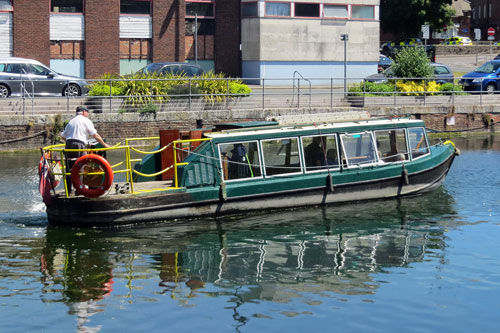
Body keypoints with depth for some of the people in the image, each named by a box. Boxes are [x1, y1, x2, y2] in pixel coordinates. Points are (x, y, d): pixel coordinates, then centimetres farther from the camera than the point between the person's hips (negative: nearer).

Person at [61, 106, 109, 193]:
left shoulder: (71, 122, 23)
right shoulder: (86, 121, 6)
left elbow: (63, 136, 20)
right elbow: (95, 135, 3)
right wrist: (104, 144, 11)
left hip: (68, 144, 6)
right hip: (79, 144, -6)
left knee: (69, 168, 8)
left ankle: (68, 189, 9)